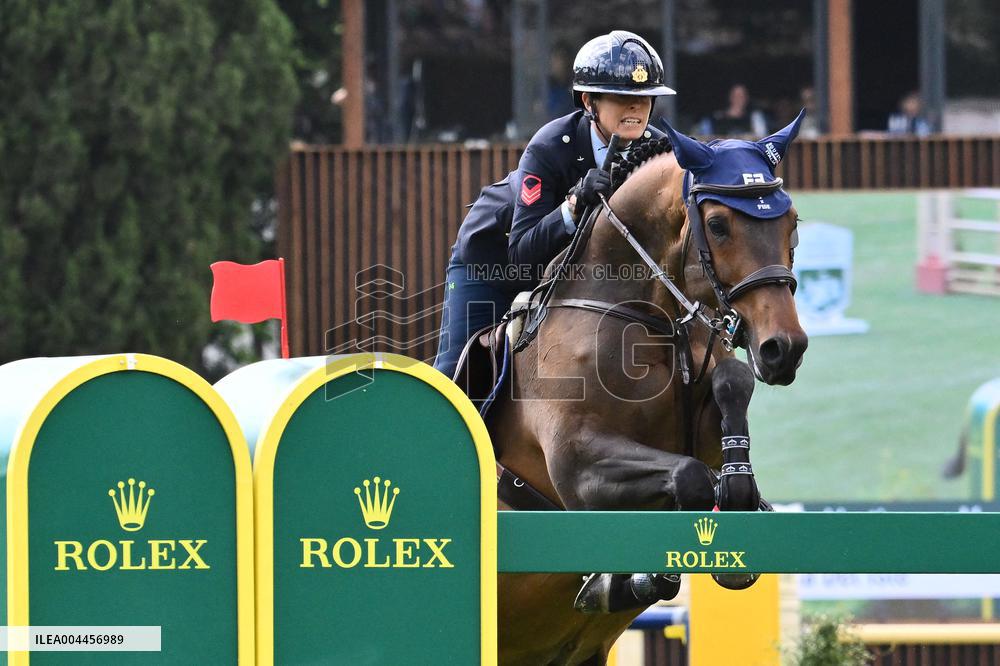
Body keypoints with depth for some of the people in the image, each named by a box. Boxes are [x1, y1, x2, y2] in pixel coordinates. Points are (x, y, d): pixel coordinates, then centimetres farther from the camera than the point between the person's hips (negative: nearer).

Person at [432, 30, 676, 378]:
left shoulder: (659, 151, -20)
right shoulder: (549, 149, -33)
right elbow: (522, 256, -36)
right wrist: (574, 206, -51)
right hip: (493, 255, -4)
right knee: (457, 374, -5)